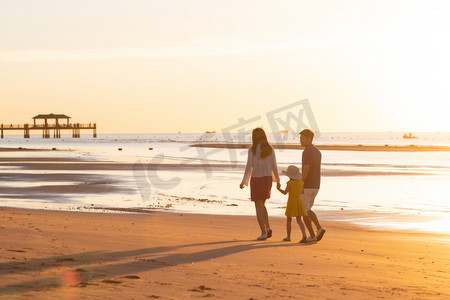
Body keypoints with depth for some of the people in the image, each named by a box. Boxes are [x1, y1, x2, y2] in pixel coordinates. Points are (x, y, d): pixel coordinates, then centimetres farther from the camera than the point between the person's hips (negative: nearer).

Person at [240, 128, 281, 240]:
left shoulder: (252, 149, -11)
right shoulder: (270, 149, 0)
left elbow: (249, 167, -13)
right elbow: (274, 166, 2)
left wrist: (244, 182, -6)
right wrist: (277, 181, 12)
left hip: (256, 180, -4)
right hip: (267, 179, 4)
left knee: (258, 207, 5)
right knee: (262, 204, 22)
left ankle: (264, 233, 0)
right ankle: (268, 227, 5)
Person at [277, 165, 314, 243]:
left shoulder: (290, 183, -12)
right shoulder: (300, 182, 4)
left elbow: (285, 192, -19)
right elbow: (303, 191, 13)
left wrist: (279, 189, -3)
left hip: (291, 202, -4)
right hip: (299, 201, 4)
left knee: (288, 220, 11)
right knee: (299, 220, 2)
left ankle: (288, 237, 16)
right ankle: (304, 235, -17)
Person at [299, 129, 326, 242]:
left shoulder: (306, 152, -16)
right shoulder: (318, 152, 12)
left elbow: (306, 169, -23)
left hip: (306, 186, -8)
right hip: (315, 186, 8)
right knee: (307, 210, 19)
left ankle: (312, 236, 3)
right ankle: (319, 228, 3)